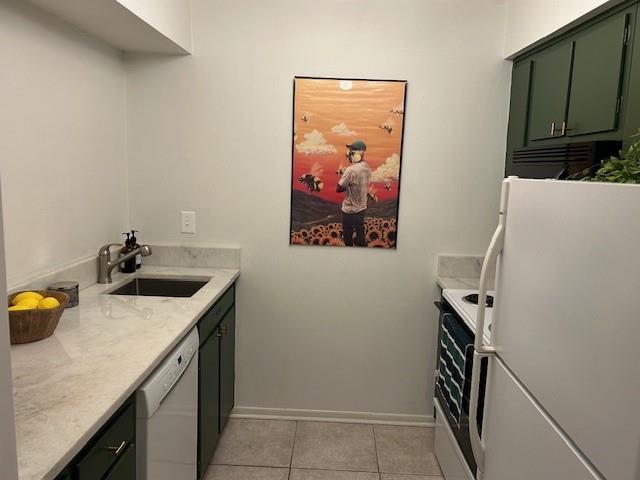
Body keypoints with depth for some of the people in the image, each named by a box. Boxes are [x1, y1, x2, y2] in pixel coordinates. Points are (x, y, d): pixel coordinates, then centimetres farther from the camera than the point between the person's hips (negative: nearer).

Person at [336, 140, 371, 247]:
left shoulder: (351, 170, -26)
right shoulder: (367, 168, -1)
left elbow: (338, 189, -18)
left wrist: (347, 186, -3)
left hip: (350, 210, -7)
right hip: (362, 208, 7)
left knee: (348, 237, 10)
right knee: (360, 234, 21)